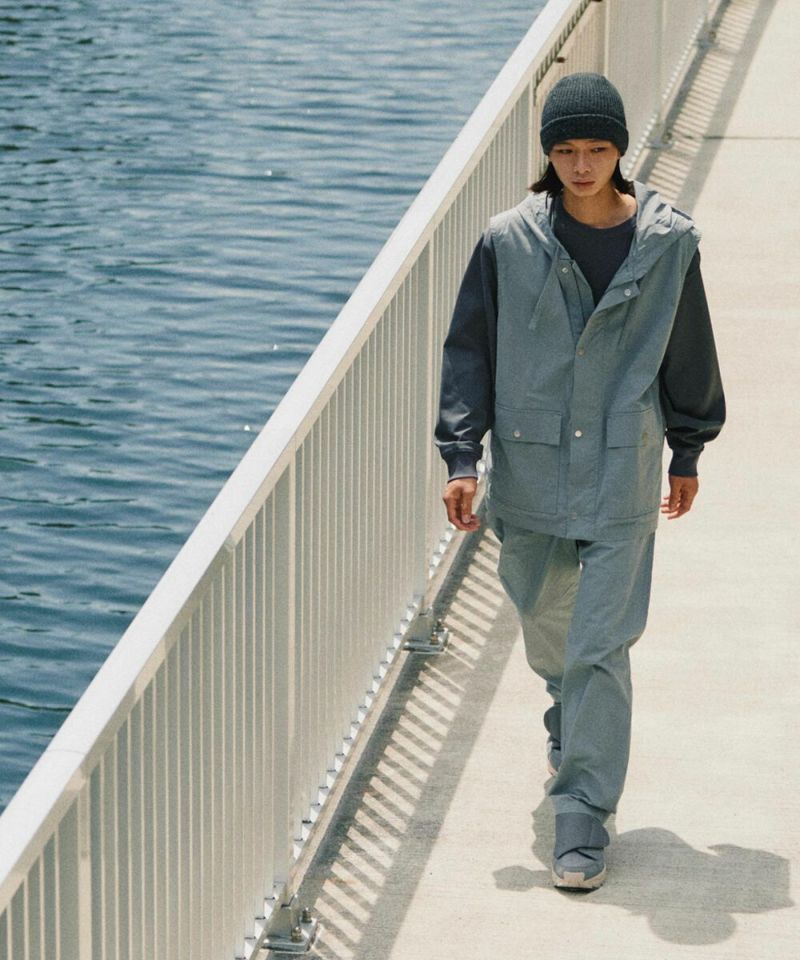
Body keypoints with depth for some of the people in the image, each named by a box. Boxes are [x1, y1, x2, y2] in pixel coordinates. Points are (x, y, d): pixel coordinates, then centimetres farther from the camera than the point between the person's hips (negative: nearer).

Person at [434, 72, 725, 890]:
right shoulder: (509, 241, -5)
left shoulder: (668, 243, -5)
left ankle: (583, 818, -2)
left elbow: (688, 354, 8)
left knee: (600, 647, -7)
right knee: (545, 624, 19)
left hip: (621, 478, -2)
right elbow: (468, 352, 1)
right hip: (529, 471, 2)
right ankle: (569, 721, 51)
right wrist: (461, 455, -6)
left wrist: (687, 453, 15)